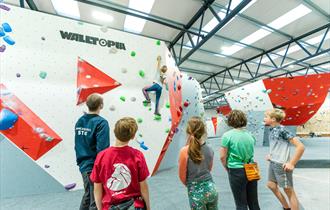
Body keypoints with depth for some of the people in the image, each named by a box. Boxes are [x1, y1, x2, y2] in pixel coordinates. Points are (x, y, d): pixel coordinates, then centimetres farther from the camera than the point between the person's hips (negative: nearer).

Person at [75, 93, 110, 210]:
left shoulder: (79, 121, 3)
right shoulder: (101, 122, -21)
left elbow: (77, 145, 10)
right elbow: (102, 149, -24)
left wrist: (81, 161, 20)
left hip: (84, 166, 8)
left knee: (87, 196, 27)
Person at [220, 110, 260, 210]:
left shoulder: (227, 135, -15)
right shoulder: (250, 134, 2)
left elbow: (222, 156, -12)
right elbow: (251, 152, 13)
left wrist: (227, 168, 5)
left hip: (237, 171, -5)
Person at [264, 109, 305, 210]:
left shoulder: (282, 130, -20)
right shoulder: (272, 130, 3)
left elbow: (301, 146, -22)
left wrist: (291, 164, -21)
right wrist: (271, 155, 9)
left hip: (281, 165, -9)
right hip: (272, 163, 9)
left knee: (289, 191, 8)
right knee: (271, 185, 21)